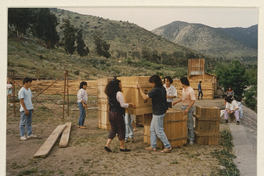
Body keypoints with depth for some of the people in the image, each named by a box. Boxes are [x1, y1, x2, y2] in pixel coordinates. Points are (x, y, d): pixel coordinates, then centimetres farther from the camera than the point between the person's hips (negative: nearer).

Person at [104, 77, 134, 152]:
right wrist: (129, 105, 1)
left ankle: (107, 144, 9)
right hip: (117, 114, -8)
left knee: (113, 129, 16)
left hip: (110, 113, 8)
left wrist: (127, 104, 19)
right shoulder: (119, 94, -15)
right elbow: (122, 105, -16)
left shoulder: (110, 94, 10)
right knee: (121, 130, 5)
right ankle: (122, 147, 14)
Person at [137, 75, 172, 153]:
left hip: (158, 113, -10)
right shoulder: (162, 88, 7)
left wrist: (140, 89, -10)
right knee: (152, 129, 16)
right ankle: (153, 146, 23)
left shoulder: (155, 90, -22)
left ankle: (168, 147, 7)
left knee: (159, 131, -1)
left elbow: (145, 97, -20)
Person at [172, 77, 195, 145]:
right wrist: (176, 102, 18)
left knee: (189, 125, -2)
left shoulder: (191, 90, -18)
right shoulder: (183, 89, 9)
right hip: (183, 106, 8)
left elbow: (193, 101, -21)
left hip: (188, 107, -8)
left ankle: (191, 139, 5)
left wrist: (187, 109, -27)